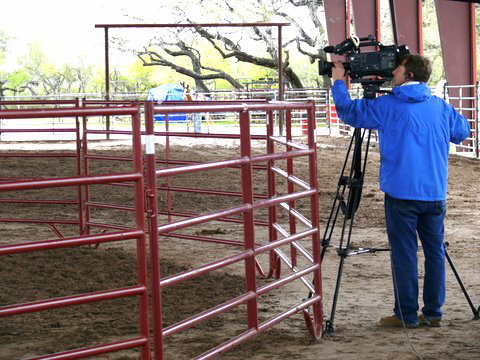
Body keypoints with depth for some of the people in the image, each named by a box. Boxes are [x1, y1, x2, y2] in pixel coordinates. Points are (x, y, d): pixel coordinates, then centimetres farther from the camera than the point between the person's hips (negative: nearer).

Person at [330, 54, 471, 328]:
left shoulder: (388, 106, -7)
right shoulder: (441, 107, 8)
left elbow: (349, 111, -1)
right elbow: (463, 132, 23)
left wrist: (339, 82, 15)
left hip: (402, 194, -4)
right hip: (435, 193, 4)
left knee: (404, 253, 1)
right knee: (435, 252, 10)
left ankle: (407, 315, 5)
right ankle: (433, 313, 14)